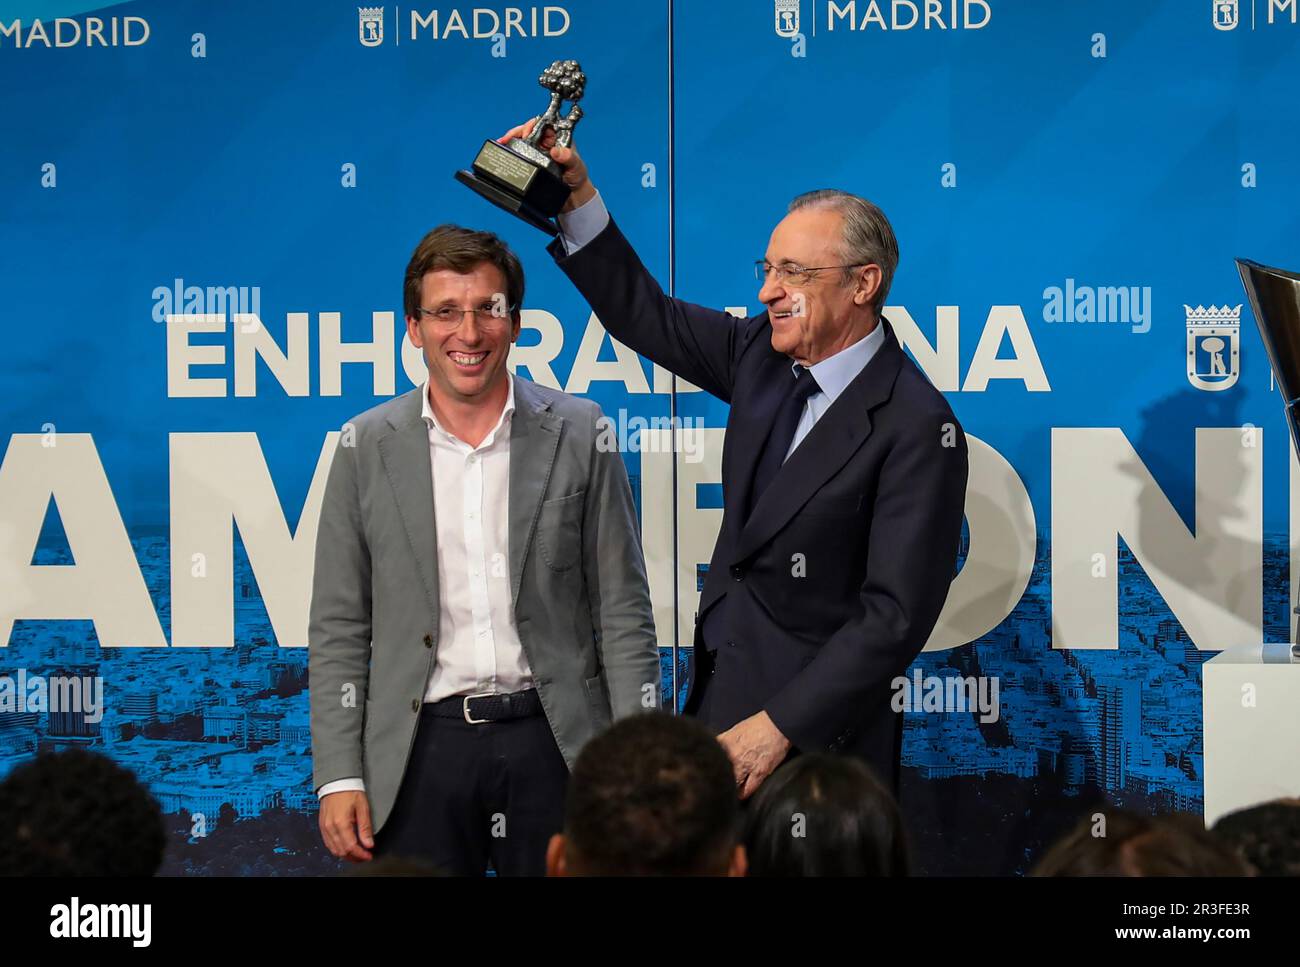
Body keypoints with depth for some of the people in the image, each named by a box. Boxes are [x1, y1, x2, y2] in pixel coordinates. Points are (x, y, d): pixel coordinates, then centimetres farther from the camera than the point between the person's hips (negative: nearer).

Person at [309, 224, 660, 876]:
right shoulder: (367, 448, 4)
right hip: (421, 747, 0)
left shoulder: (578, 435, 3)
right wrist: (338, 778, -2)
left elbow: (622, 613, 4)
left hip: (553, 743, 0)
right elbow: (339, 630, 5)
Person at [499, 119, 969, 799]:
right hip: (717, 701, 7)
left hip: (812, 734, -7)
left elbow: (896, 615, -19)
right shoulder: (762, 355, 5)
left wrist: (779, 726, -21)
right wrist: (577, 197, 4)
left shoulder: (916, 428, -17)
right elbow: (646, 317, 16)